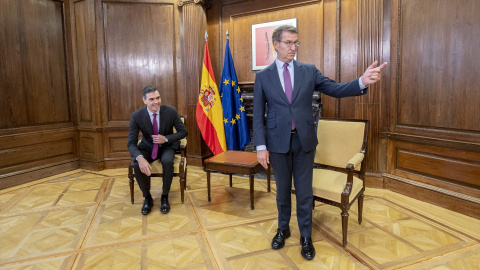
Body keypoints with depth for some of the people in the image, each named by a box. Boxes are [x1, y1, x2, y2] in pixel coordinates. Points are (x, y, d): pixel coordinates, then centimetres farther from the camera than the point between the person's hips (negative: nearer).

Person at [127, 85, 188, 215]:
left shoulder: (171, 111, -17)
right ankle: (147, 197, -3)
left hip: (167, 146, -1)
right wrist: (140, 158, -38)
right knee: (137, 165, -29)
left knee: (167, 161, -34)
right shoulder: (136, 116, -16)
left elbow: (183, 132, -5)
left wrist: (166, 138, -22)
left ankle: (164, 197, -10)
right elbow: (131, 143, -16)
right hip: (147, 146, 1)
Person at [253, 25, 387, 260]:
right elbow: (258, 114, -2)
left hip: (304, 139, 1)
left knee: (304, 191, 9)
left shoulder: (309, 71, 3)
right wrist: (261, 146, -9)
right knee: (282, 189, 15)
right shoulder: (263, 76, 0)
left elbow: (335, 89, -4)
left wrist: (363, 81, -22)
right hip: (277, 141, 0)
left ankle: (305, 237, 27)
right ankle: (283, 229, 37)